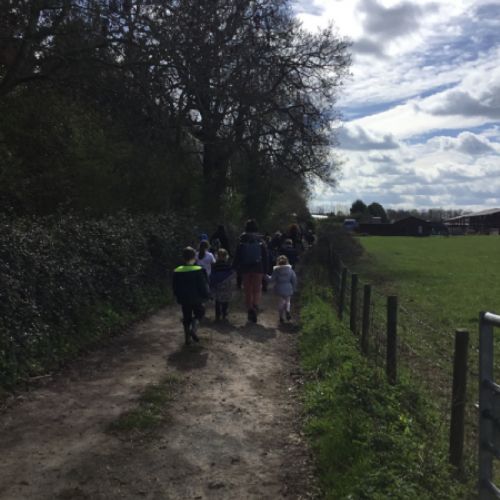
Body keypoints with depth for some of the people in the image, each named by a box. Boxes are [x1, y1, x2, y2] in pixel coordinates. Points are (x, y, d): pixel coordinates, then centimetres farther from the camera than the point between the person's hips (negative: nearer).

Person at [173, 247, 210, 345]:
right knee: (199, 313, 19)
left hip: (183, 300, 3)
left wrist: (178, 297, 18)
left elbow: (175, 287, 5)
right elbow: (204, 286, -13)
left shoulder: (177, 271, -4)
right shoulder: (199, 270, -15)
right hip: (197, 299, -3)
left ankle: (187, 338, 17)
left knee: (186, 318, 15)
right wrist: (206, 295, 3)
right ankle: (193, 329, -6)